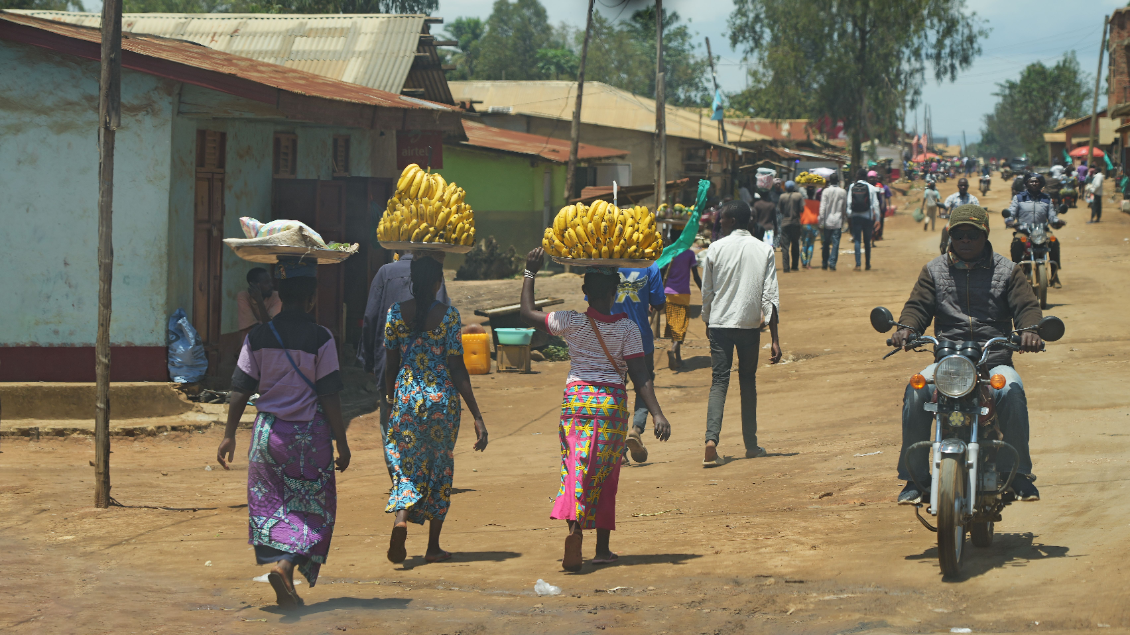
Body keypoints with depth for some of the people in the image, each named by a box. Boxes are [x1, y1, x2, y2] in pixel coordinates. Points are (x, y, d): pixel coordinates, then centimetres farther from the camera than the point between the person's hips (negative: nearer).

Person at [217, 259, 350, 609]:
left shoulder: (258, 337, 0)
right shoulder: (321, 339, -10)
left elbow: (241, 390, 2)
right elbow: (329, 397, -9)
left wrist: (229, 435, 10)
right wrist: (342, 443, -1)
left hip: (268, 430, 3)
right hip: (310, 434, -3)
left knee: (272, 503, 12)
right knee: (312, 508, 7)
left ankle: (285, 588, 8)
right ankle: (286, 566, -15)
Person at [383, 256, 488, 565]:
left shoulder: (397, 312, -2)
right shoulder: (448, 315, -9)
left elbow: (391, 365, 4)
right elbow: (457, 369, -11)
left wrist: (391, 401, 18)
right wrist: (477, 416, -9)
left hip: (406, 396, 1)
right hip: (443, 399, -1)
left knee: (407, 462, 11)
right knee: (440, 468, 13)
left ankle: (401, 519, -20)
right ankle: (433, 547, 16)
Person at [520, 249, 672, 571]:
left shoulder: (571, 322, -4)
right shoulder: (627, 328, -4)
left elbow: (528, 313, 9)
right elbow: (640, 375, -9)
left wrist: (530, 273, 19)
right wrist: (657, 414, -9)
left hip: (576, 399, 0)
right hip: (612, 401, 0)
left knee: (576, 469, -4)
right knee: (605, 475, 12)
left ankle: (574, 526, -32)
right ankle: (602, 548, 15)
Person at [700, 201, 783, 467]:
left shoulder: (716, 249, -1)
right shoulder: (764, 251, 1)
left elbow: (706, 293, 5)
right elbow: (770, 297, -5)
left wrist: (708, 324, 23)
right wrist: (775, 340, -5)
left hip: (719, 324, -1)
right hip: (750, 325, 1)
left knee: (719, 382, -2)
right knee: (748, 381, 16)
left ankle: (711, 441, -22)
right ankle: (751, 445, 20)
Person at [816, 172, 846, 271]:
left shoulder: (826, 191, -5)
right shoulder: (843, 192, 1)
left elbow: (822, 207, -8)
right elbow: (845, 208, 9)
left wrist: (821, 222, -5)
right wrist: (844, 220, 20)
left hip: (827, 222, 0)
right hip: (838, 222, 0)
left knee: (825, 244, 10)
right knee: (835, 243, 0)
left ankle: (824, 264, 16)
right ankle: (832, 263, -12)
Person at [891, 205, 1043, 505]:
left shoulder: (1007, 270, 12)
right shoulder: (934, 270, 16)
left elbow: (1027, 306, 4)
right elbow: (918, 305, 9)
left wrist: (1030, 330, -20)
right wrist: (906, 328, -15)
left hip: (995, 360, -1)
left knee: (1011, 391, -35)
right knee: (916, 391, -29)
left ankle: (1019, 473, -21)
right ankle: (915, 478, -21)